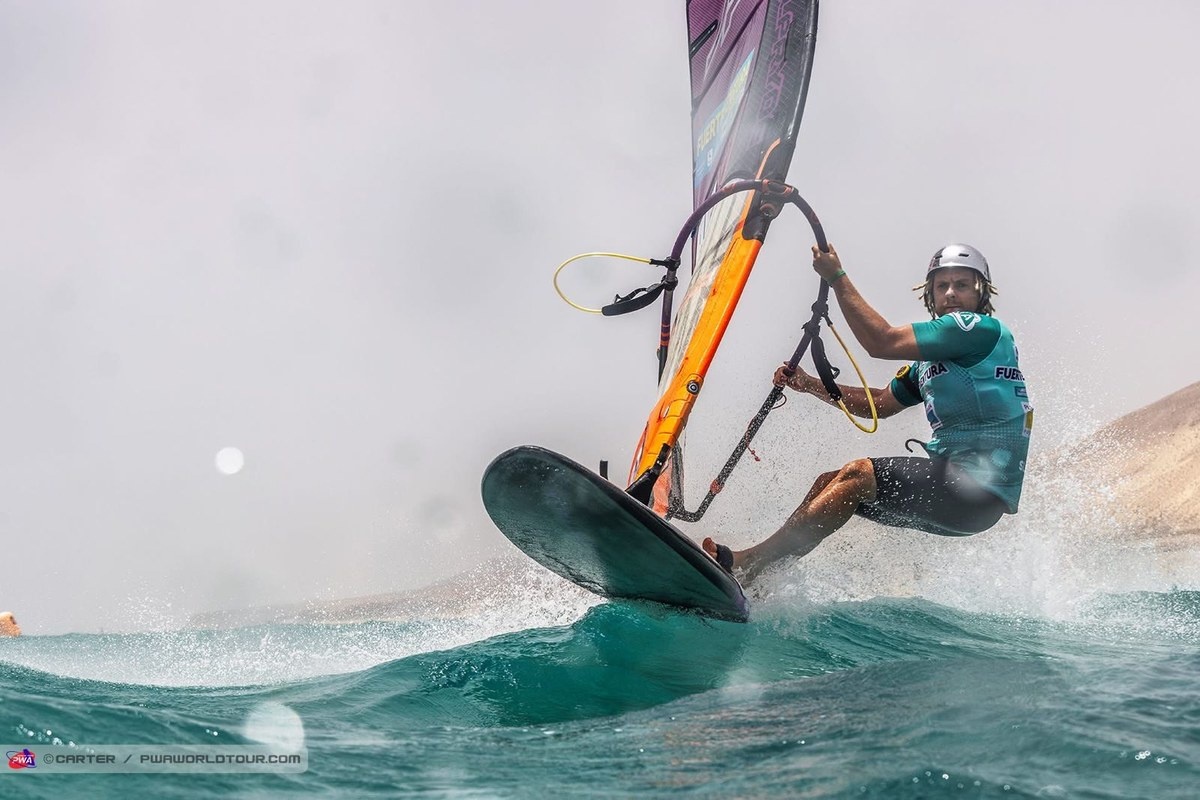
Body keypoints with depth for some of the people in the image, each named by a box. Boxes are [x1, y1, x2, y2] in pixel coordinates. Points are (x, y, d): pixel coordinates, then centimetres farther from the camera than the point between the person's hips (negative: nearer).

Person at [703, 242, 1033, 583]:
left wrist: (837, 277, -11)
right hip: (954, 481, 9)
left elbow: (882, 342, -18)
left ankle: (746, 565, -17)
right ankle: (762, 581, 1)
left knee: (859, 474, -18)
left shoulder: (984, 328, -11)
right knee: (829, 483, 6)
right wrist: (809, 385, 8)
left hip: (982, 492, -9)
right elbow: (880, 404, 20)